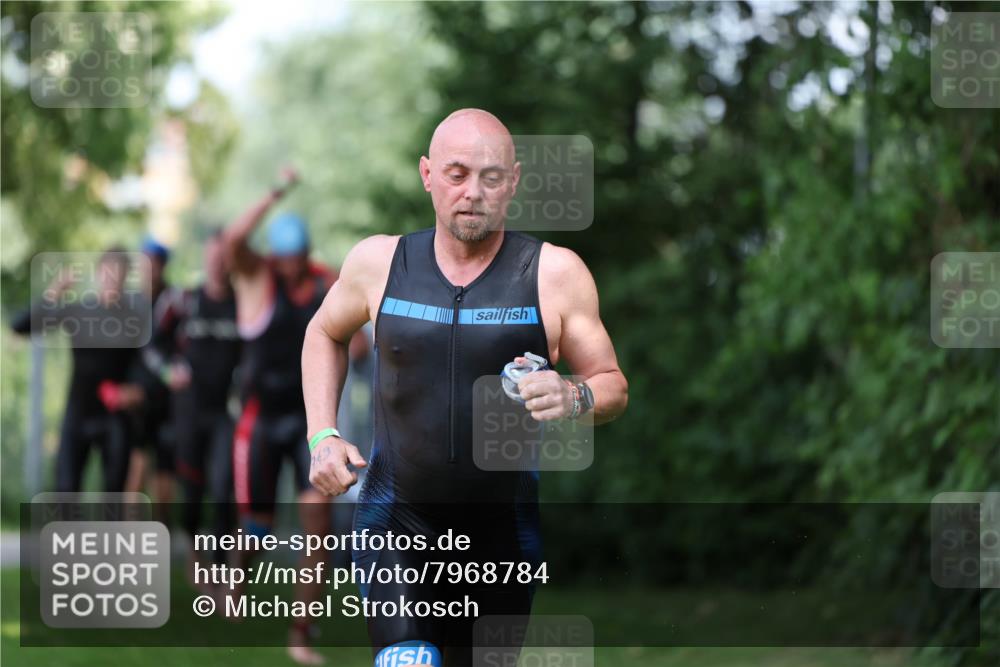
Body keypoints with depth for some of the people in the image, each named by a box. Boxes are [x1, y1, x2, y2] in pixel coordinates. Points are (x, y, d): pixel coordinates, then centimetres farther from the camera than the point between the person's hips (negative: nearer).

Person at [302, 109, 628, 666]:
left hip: (505, 529, 1)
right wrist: (322, 436, 5)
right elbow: (326, 333, 19)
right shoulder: (380, 261, -2)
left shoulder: (555, 273, -7)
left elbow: (614, 387, 0)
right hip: (399, 517, -1)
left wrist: (576, 400, -24)